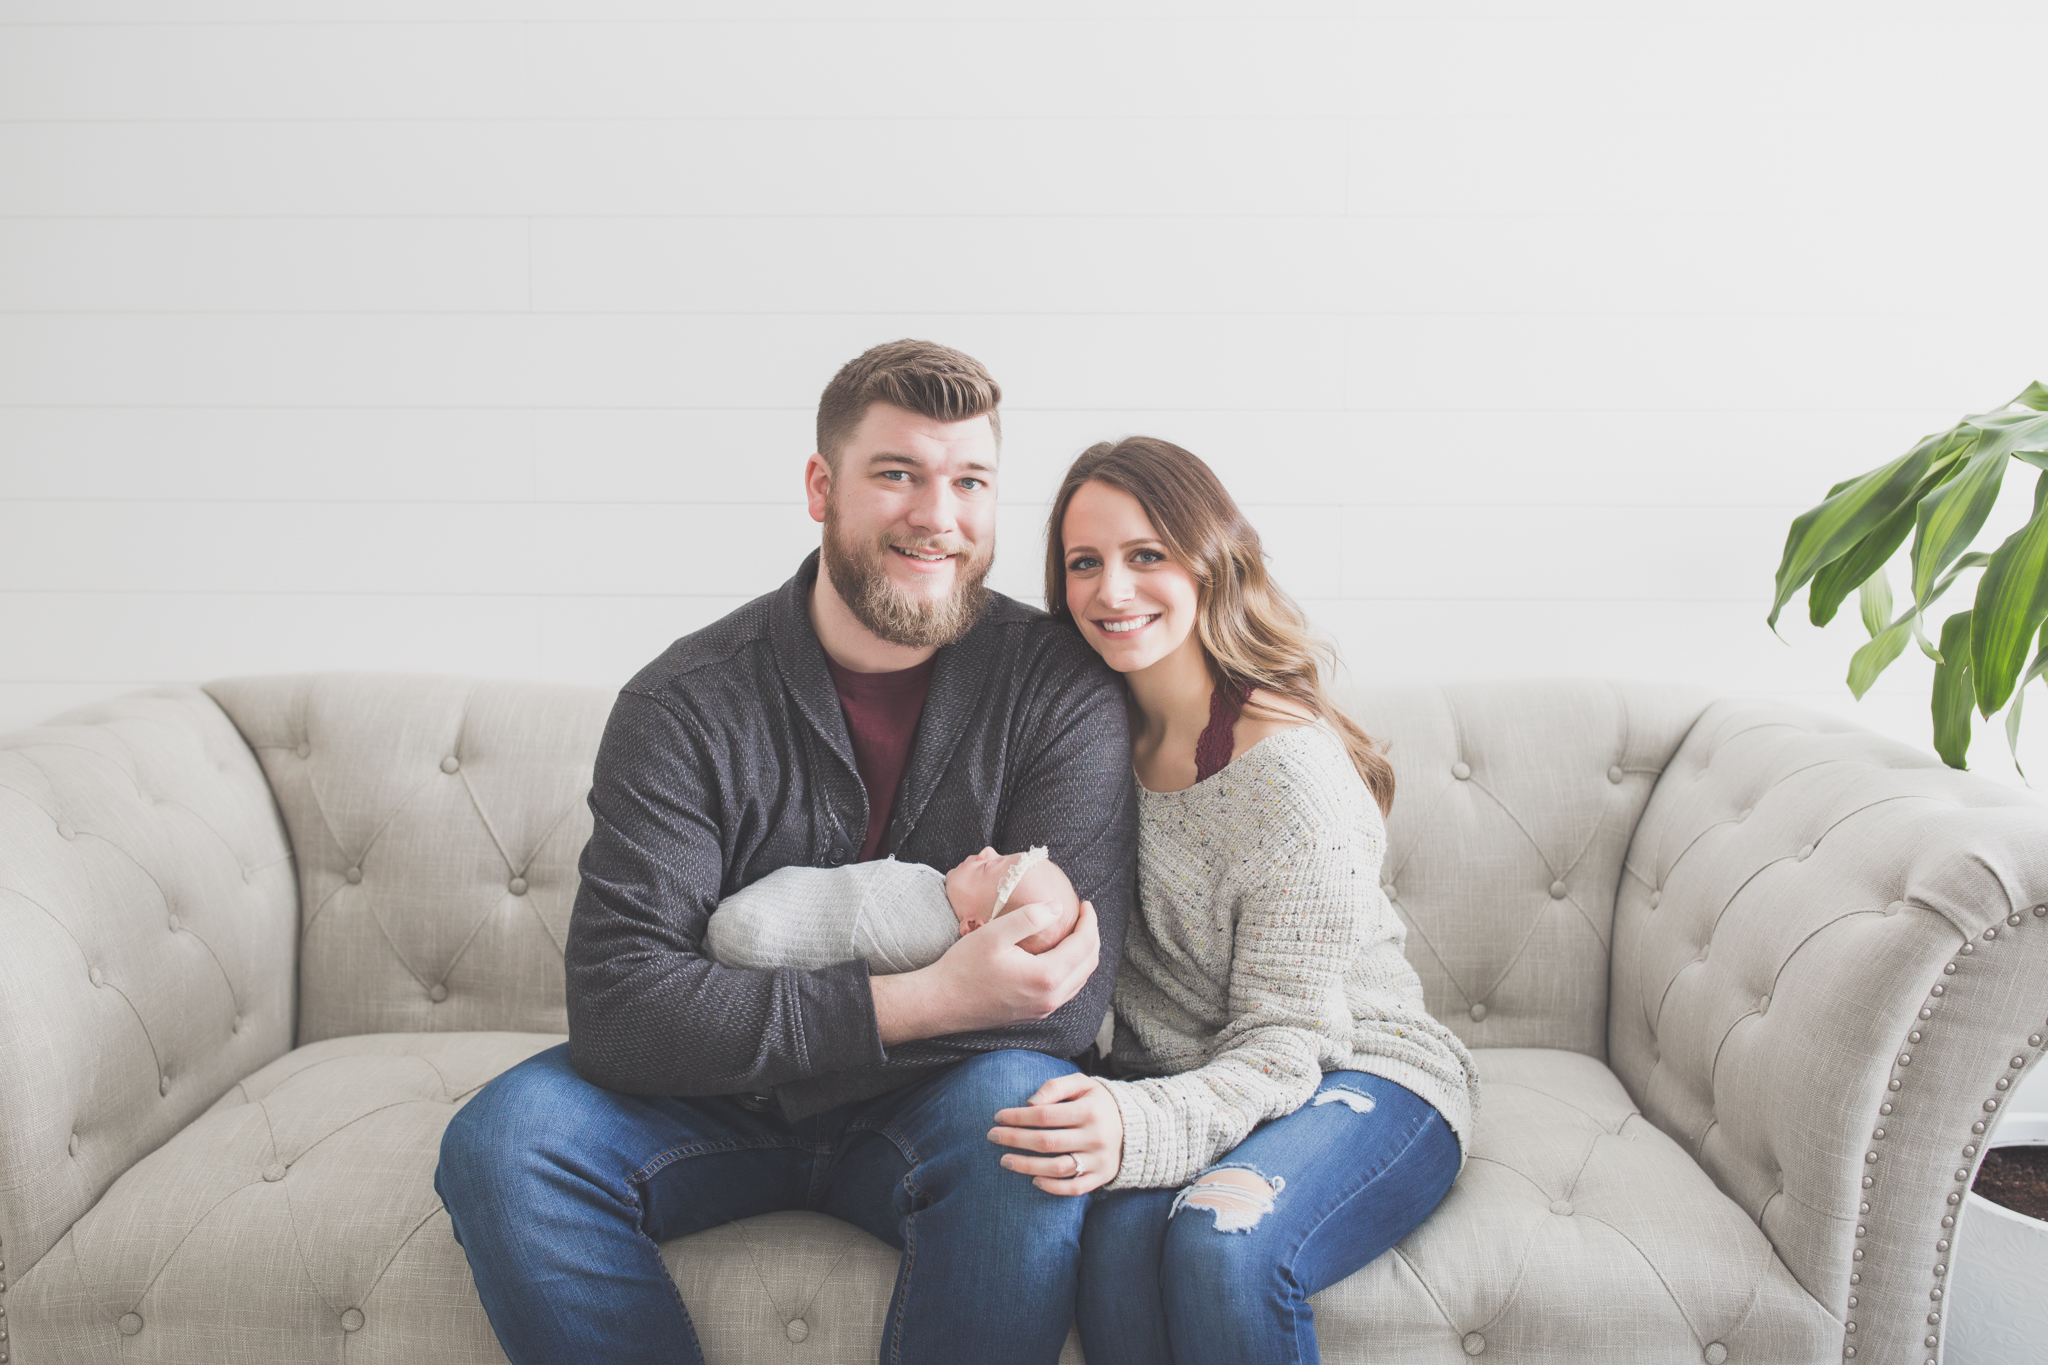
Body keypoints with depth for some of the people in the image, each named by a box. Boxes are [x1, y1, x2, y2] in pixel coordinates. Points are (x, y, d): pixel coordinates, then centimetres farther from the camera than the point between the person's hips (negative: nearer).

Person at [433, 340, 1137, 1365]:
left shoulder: (1059, 691, -12)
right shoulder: (686, 705, -12)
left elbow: (1064, 1004, -18)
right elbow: (618, 1005, -22)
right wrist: (926, 998, -31)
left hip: (931, 1104, -1)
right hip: (725, 1103, 2)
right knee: (501, 1141, -22)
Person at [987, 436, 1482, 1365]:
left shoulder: (1289, 766, -18)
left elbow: (1282, 1045, -18)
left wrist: (1139, 1129, -35)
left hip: (1363, 1076, -4)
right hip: (1178, 1089, 4)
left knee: (1221, 1244, -33)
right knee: (1122, 1236, -28)